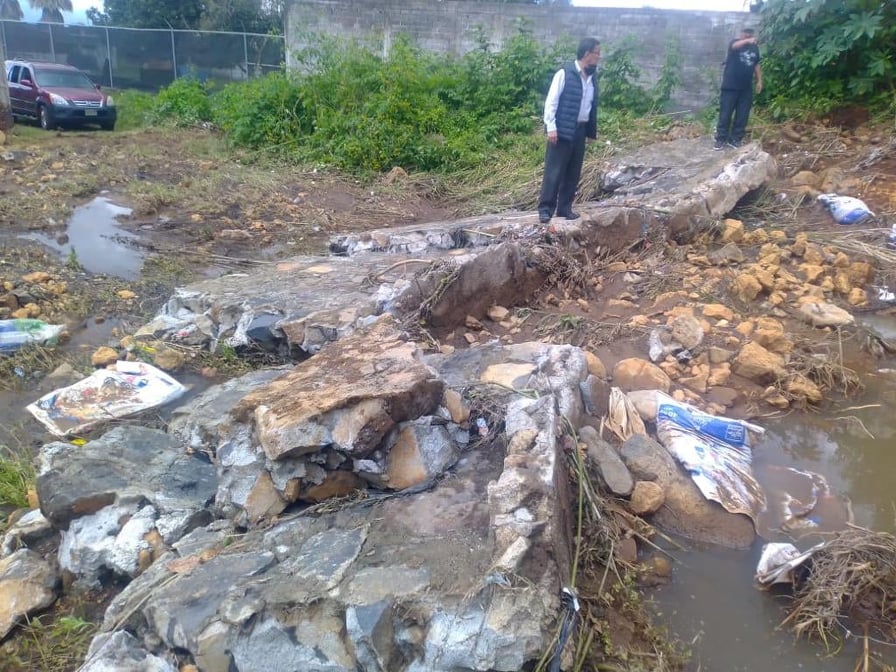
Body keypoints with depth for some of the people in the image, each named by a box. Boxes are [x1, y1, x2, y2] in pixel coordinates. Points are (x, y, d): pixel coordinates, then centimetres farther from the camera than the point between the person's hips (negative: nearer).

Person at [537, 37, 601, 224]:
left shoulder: (592, 78, 12)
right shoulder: (564, 74, -9)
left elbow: (592, 105, 18)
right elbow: (551, 102, -11)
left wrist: (592, 129, 15)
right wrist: (551, 127, -17)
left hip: (580, 130, 7)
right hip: (563, 129, -7)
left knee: (573, 173, 8)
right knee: (554, 171, -6)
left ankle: (565, 208, 16)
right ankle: (545, 209, -2)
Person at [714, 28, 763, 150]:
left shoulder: (755, 48, 11)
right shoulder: (735, 42, -5)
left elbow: (756, 65, 20)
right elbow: (735, 46, -30)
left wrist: (759, 80, 13)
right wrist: (747, 41, -50)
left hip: (746, 88, 5)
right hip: (730, 86, -5)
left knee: (742, 115, 5)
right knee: (725, 113, -2)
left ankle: (735, 139, 13)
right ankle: (721, 139, 7)